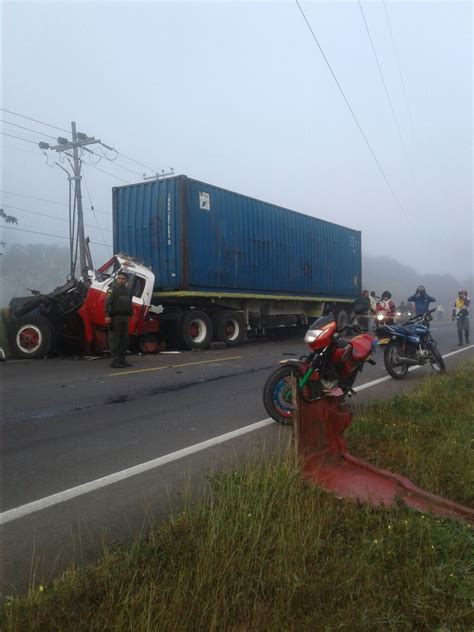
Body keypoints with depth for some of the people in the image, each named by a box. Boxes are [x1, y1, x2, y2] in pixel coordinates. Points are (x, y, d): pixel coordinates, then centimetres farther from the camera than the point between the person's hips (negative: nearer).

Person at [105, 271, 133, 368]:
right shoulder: (112, 289, -5)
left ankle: (122, 360, 18)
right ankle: (115, 361, -5)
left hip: (124, 317, 8)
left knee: (124, 339, 10)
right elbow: (107, 303, -14)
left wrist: (130, 315, 19)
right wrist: (107, 315, -23)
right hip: (115, 317, -8)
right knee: (114, 340, -6)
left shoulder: (128, 290, 18)